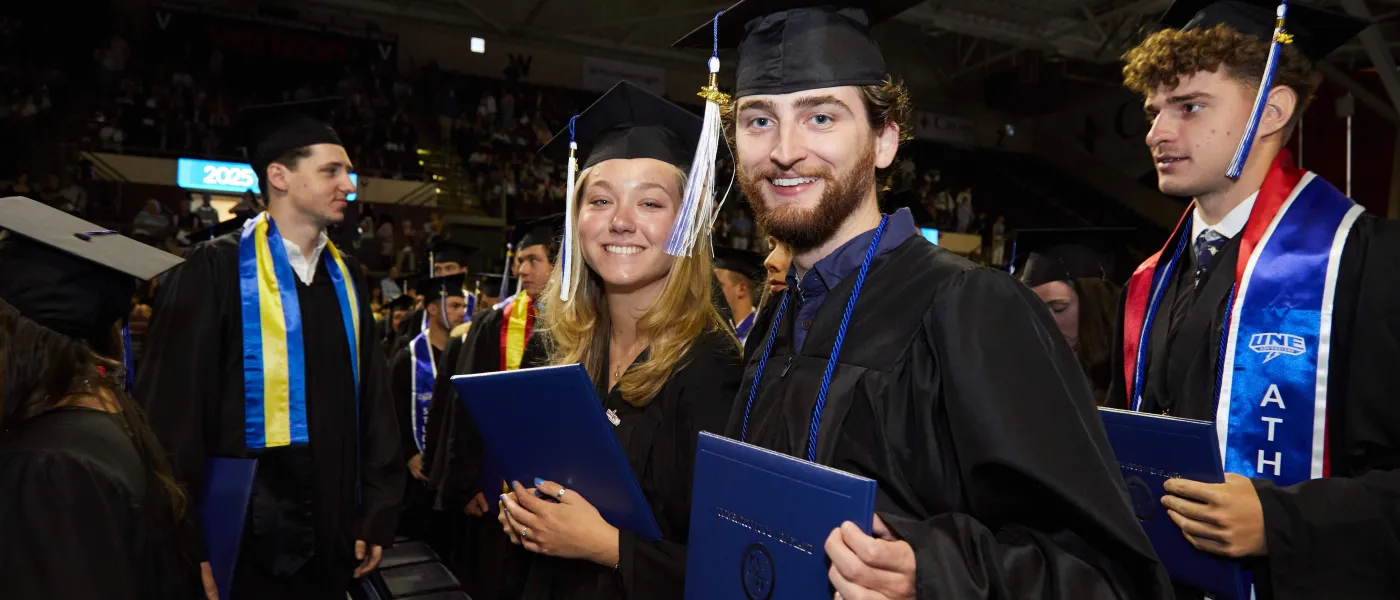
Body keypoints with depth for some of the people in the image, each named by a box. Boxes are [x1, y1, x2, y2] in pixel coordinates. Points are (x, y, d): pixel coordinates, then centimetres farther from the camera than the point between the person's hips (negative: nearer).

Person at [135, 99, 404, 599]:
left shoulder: (346, 278, 7)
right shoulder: (216, 271, -9)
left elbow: (371, 398, 7)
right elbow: (173, 409, -10)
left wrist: (377, 513, 4)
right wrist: (186, 544, -9)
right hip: (243, 533, -5)